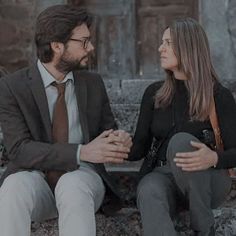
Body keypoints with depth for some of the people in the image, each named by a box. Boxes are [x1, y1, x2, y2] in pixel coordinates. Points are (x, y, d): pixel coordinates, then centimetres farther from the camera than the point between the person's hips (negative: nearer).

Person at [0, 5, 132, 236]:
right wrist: (82, 152, -26)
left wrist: (120, 140, -14)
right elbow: (19, 149, -14)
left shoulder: (93, 83, 6)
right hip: (35, 177, -1)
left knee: (73, 187, -35)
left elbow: (108, 130, 13)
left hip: (81, 175, 2)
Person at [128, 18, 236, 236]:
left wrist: (214, 158, -29)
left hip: (207, 181, -2)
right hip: (163, 175, 2)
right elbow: (140, 148, 8)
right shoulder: (154, 93, 7)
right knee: (149, 193, -34)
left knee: (181, 141, -34)